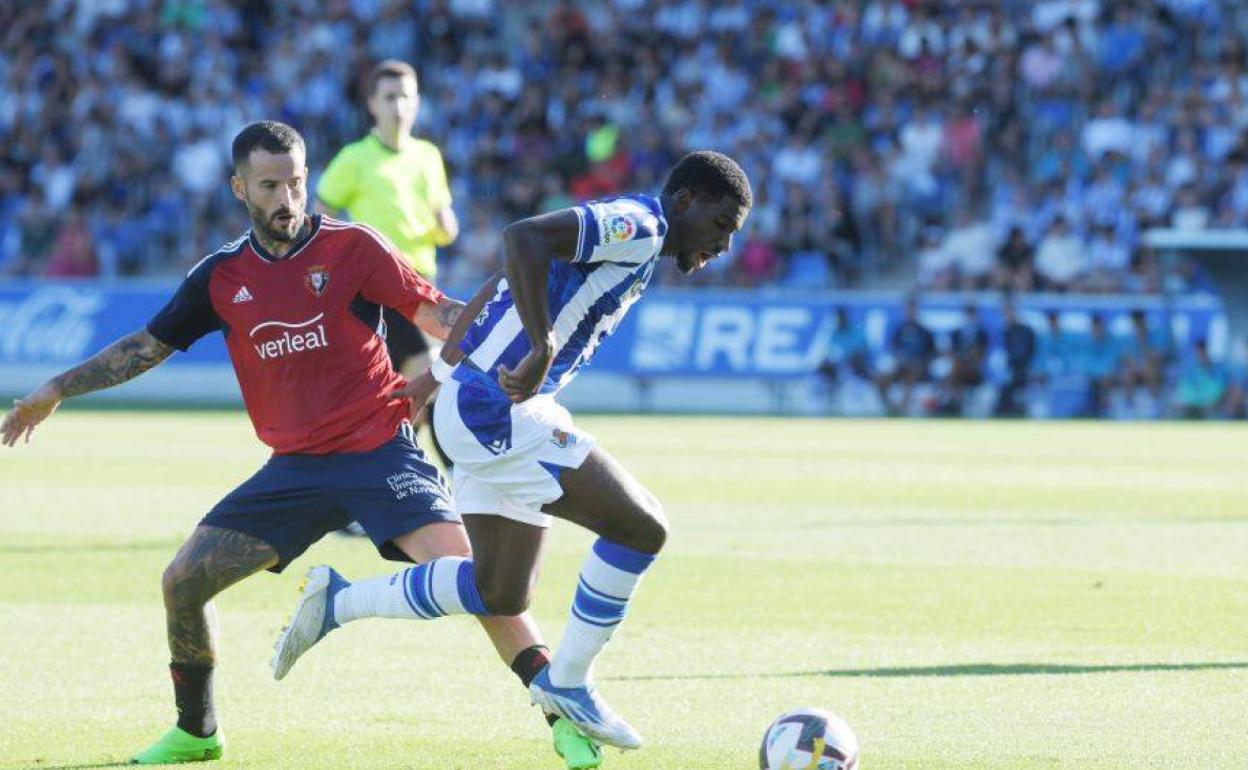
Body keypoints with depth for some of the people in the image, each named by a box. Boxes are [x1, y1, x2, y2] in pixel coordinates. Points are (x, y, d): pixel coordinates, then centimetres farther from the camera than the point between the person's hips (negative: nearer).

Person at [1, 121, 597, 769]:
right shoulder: (222, 277, 5)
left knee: (468, 572, -22)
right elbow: (148, 345, 16)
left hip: (379, 453, -4)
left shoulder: (351, 248, -5)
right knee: (183, 581, -2)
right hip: (295, 467, 4)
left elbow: (436, 314, -5)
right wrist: (58, 389, 15)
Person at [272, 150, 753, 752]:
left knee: (502, 595, 13)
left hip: (487, 413, 10)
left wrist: (437, 375, 27)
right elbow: (522, 237, -30)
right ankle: (567, 681, 2)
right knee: (640, 527, -11)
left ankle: (337, 602, 20)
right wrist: (542, 349, -32)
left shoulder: (626, 238, 18)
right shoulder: (635, 226, -13)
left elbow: (495, 294, 24)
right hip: (496, 410, -10)